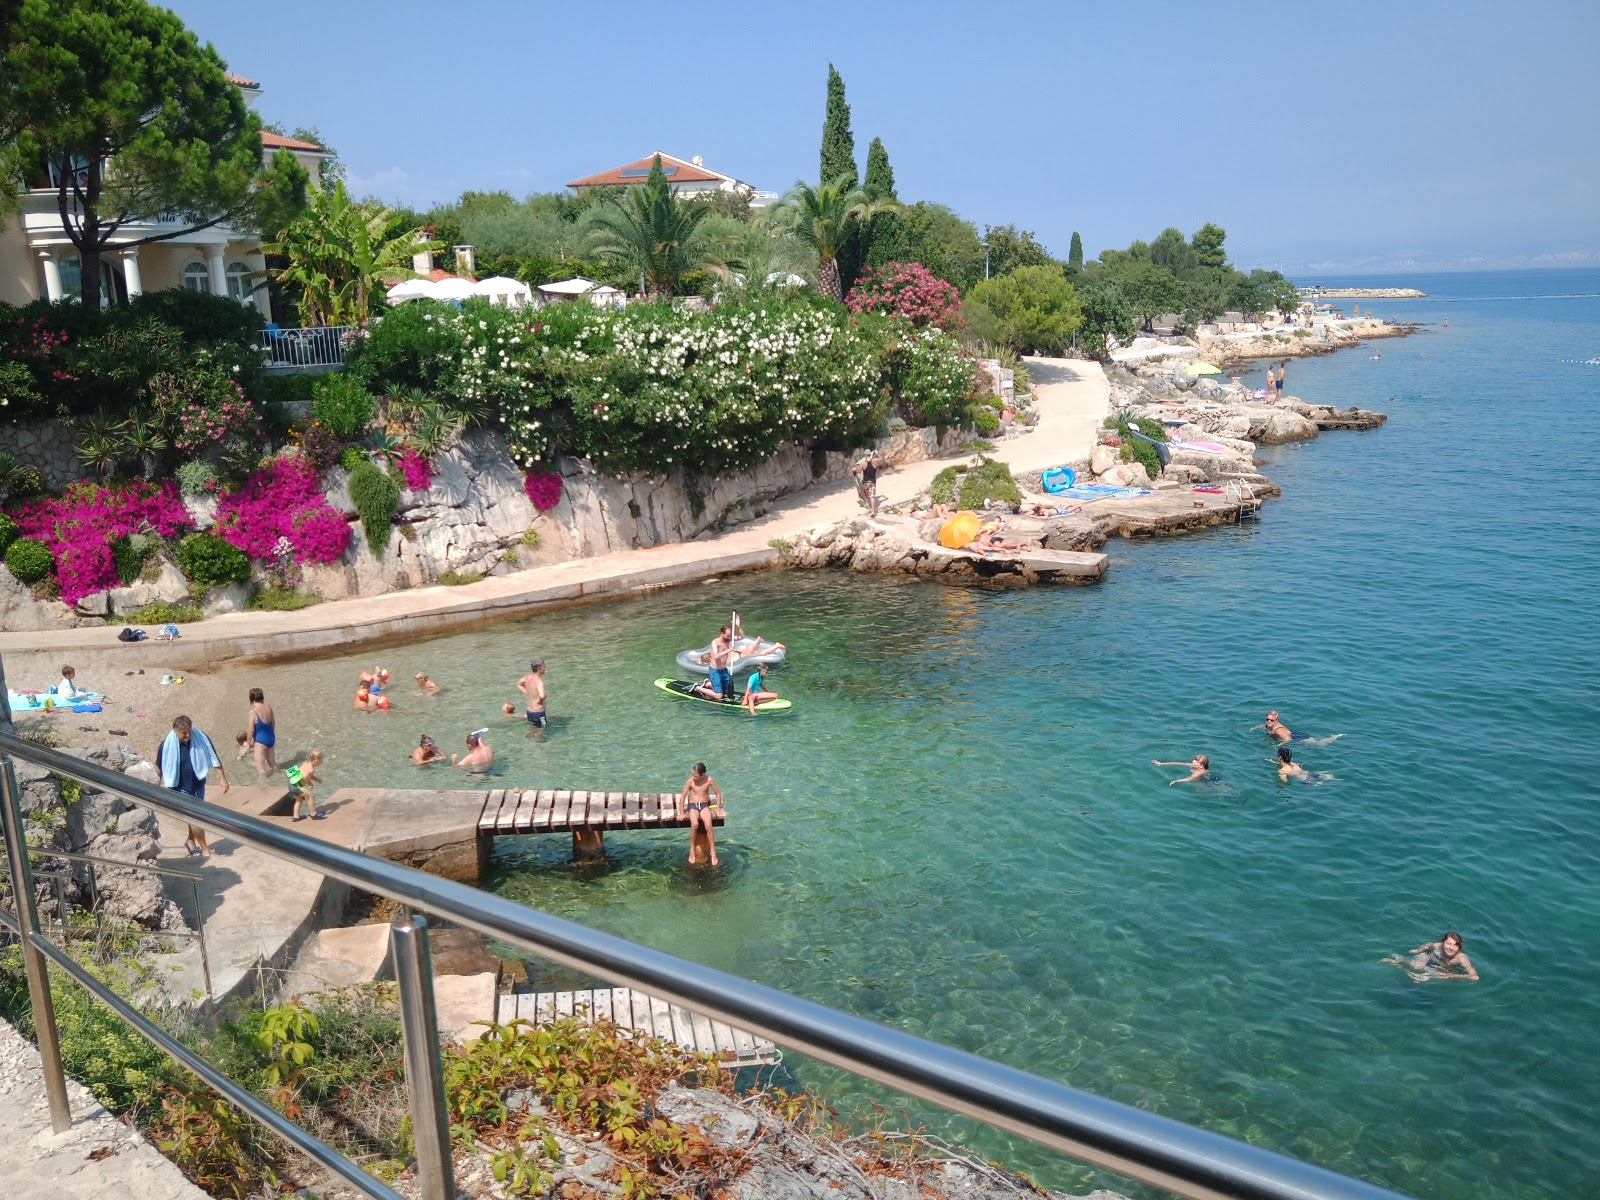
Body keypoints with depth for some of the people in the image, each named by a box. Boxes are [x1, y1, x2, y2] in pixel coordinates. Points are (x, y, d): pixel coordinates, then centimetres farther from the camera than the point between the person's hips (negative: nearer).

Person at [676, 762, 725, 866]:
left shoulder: (709, 780, -8)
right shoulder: (690, 781, -9)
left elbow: (718, 793, 4)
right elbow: (682, 797, -3)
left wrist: (718, 808, 0)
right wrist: (681, 813, -5)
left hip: (705, 805, 1)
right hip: (693, 806, 0)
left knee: (708, 825, -27)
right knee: (694, 824, -31)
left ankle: (713, 853, -19)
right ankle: (692, 850, -13)